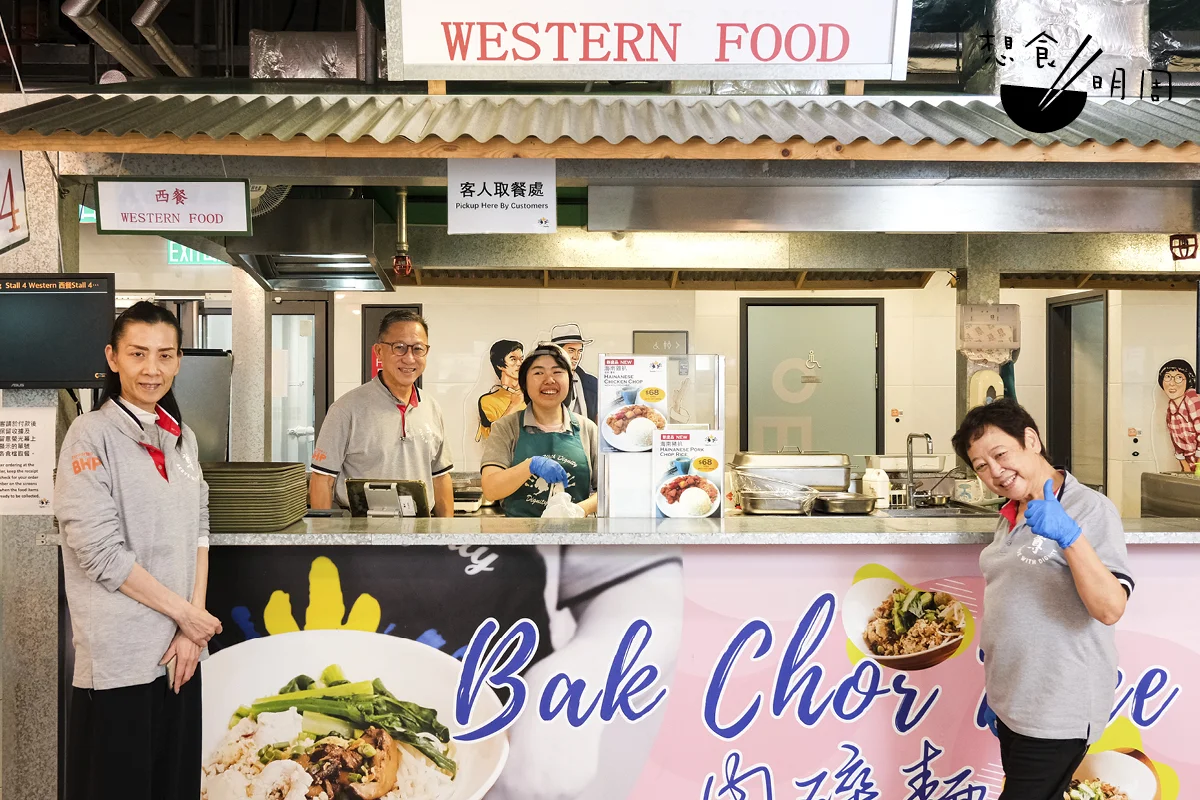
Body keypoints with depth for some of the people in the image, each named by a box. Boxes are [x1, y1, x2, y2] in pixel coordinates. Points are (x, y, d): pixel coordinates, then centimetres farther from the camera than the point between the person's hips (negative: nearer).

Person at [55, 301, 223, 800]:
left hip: (181, 650, 6)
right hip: (120, 657, -6)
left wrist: (192, 625, -1)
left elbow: (197, 533, 9)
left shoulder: (181, 437, 10)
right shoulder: (91, 435, -9)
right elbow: (100, 551, -14)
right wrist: (183, 613, -10)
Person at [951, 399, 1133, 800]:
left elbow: (1109, 609, -24)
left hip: (1056, 715, -7)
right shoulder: (1009, 517, 9)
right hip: (1011, 703, 7)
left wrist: (1069, 536, -36)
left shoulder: (1090, 508, -13)